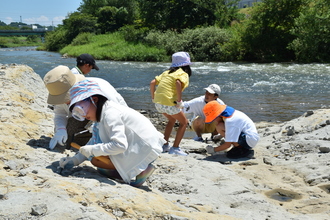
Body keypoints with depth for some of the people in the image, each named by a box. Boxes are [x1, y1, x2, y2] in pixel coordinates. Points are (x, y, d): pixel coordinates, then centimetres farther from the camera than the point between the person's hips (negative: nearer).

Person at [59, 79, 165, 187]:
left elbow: (120, 145, -28)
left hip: (145, 150, -10)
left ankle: (140, 169, -11)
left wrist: (92, 150, -18)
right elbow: (95, 140, 17)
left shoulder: (110, 114, -19)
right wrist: (76, 159, 11)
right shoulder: (105, 111, 12)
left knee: (96, 159, -14)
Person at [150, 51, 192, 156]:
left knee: (172, 120, 30)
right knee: (184, 122, 11)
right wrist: (179, 101, -19)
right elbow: (178, 83, -24)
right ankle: (175, 148, 6)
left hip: (158, 102, 7)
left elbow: (152, 83, 13)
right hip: (168, 102, -7)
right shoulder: (184, 74, 0)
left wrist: (153, 98, 17)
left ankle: (165, 145, 29)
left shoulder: (167, 72, 20)